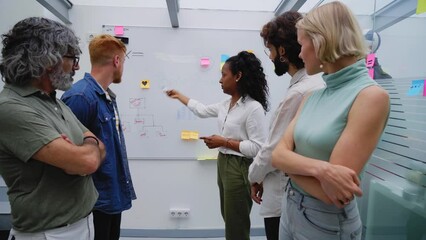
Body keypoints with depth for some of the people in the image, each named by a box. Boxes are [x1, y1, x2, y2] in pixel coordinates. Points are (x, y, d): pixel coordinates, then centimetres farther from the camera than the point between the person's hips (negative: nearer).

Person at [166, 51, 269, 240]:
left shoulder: (253, 107, -20)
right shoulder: (226, 104, 6)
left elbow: (257, 148, -22)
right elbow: (202, 110, 22)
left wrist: (224, 142, -19)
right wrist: (179, 96, 30)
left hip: (239, 169, -8)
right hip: (223, 164, 9)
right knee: (228, 219, 22)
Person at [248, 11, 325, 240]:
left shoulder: (298, 93, -25)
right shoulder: (317, 84, 4)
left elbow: (273, 149, -19)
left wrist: (254, 177, 0)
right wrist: (264, 176, 11)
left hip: (284, 199, -8)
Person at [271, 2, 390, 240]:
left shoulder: (371, 96, -19)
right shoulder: (313, 97, 4)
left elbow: (333, 195, -24)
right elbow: (278, 155, -6)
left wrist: (295, 162, -9)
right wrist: (319, 169, -24)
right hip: (290, 209, 6)